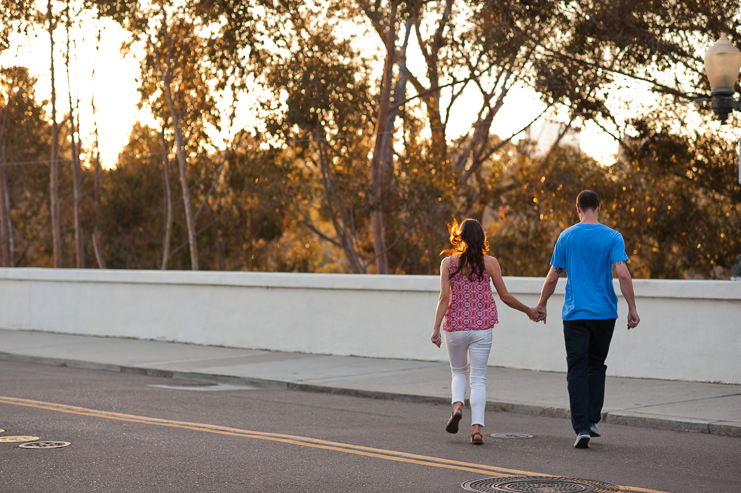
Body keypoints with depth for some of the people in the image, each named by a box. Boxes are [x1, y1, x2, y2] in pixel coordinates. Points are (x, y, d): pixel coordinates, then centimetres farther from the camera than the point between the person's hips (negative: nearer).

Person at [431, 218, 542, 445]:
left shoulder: (448, 262, -1)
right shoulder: (489, 262, -1)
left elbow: (444, 297, -8)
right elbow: (505, 296, 1)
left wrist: (436, 328, -9)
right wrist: (528, 311, 16)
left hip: (455, 327, 0)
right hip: (482, 327, 0)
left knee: (458, 372, 20)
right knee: (478, 378, 4)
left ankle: (457, 405, -8)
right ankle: (477, 428, -8)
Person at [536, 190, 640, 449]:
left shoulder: (566, 237, 1)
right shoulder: (612, 237, -2)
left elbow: (553, 277, 3)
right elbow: (622, 273, -13)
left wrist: (541, 305, 16)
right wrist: (632, 309, -8)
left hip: (575, 313, 0)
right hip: (604, 312, 1)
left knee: (577, 369, 0)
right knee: (596, 366, 18)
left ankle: (582, 427, -10)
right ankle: (592, 420, 19)